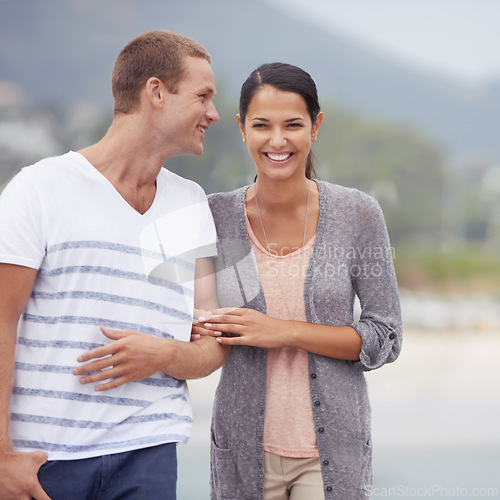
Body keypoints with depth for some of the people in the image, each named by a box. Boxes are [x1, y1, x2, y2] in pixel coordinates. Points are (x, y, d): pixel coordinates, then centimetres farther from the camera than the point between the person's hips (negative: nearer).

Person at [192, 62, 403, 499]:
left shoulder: (358, 214, -5)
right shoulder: (215, 216, -2)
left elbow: (385, 338, -5)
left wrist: (285, 332, -15)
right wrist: (199, 330, -13)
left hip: (333, 446, -1)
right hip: (246, 447, 1)